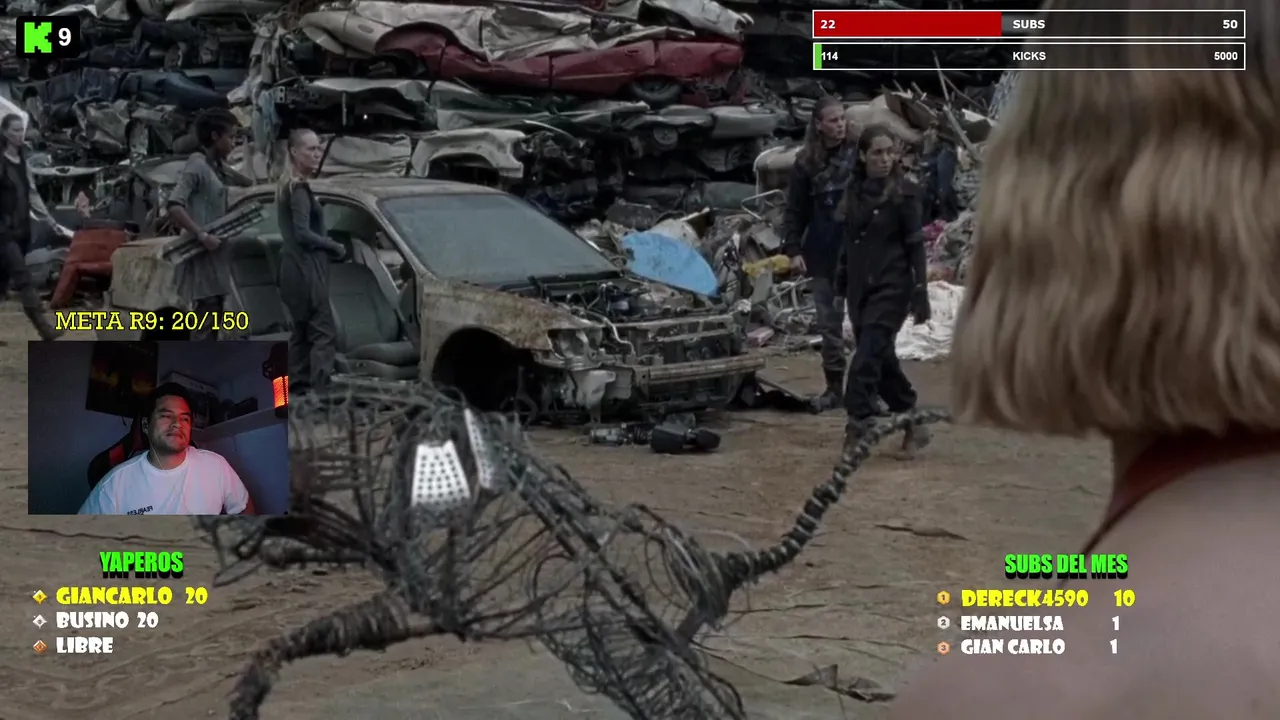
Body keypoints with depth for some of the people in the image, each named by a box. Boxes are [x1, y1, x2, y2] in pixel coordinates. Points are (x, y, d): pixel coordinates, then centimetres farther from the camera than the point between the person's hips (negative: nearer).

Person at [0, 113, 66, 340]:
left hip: (21, 229, 7)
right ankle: (44, 327, -20)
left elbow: (32, 196, 15)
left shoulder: (23, 163, 14)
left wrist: (52, 223, 11)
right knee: (23, 278, -13)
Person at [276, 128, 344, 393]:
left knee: (303, 333, 13)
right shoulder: (299, 189, -13)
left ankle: (296, 388, 14)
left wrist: (327, 246, 5)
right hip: (305, 270, -10)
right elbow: (303, 234, -22)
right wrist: (334, 246, -8)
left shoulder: (289, 185, 17)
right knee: (323, 333, -13)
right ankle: (320, 391, -20)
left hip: (297, 269, 10)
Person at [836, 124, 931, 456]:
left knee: (869, 355, -16)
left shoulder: (903, 192, -7)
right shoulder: (855, 190, 8)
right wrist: (841, 279, 17)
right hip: (859, 286, 6)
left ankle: (858, 423, -20)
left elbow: (915, 245, -8)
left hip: (891, 286, -6)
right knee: (881, 357, 11)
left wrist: (920, 293, -12)